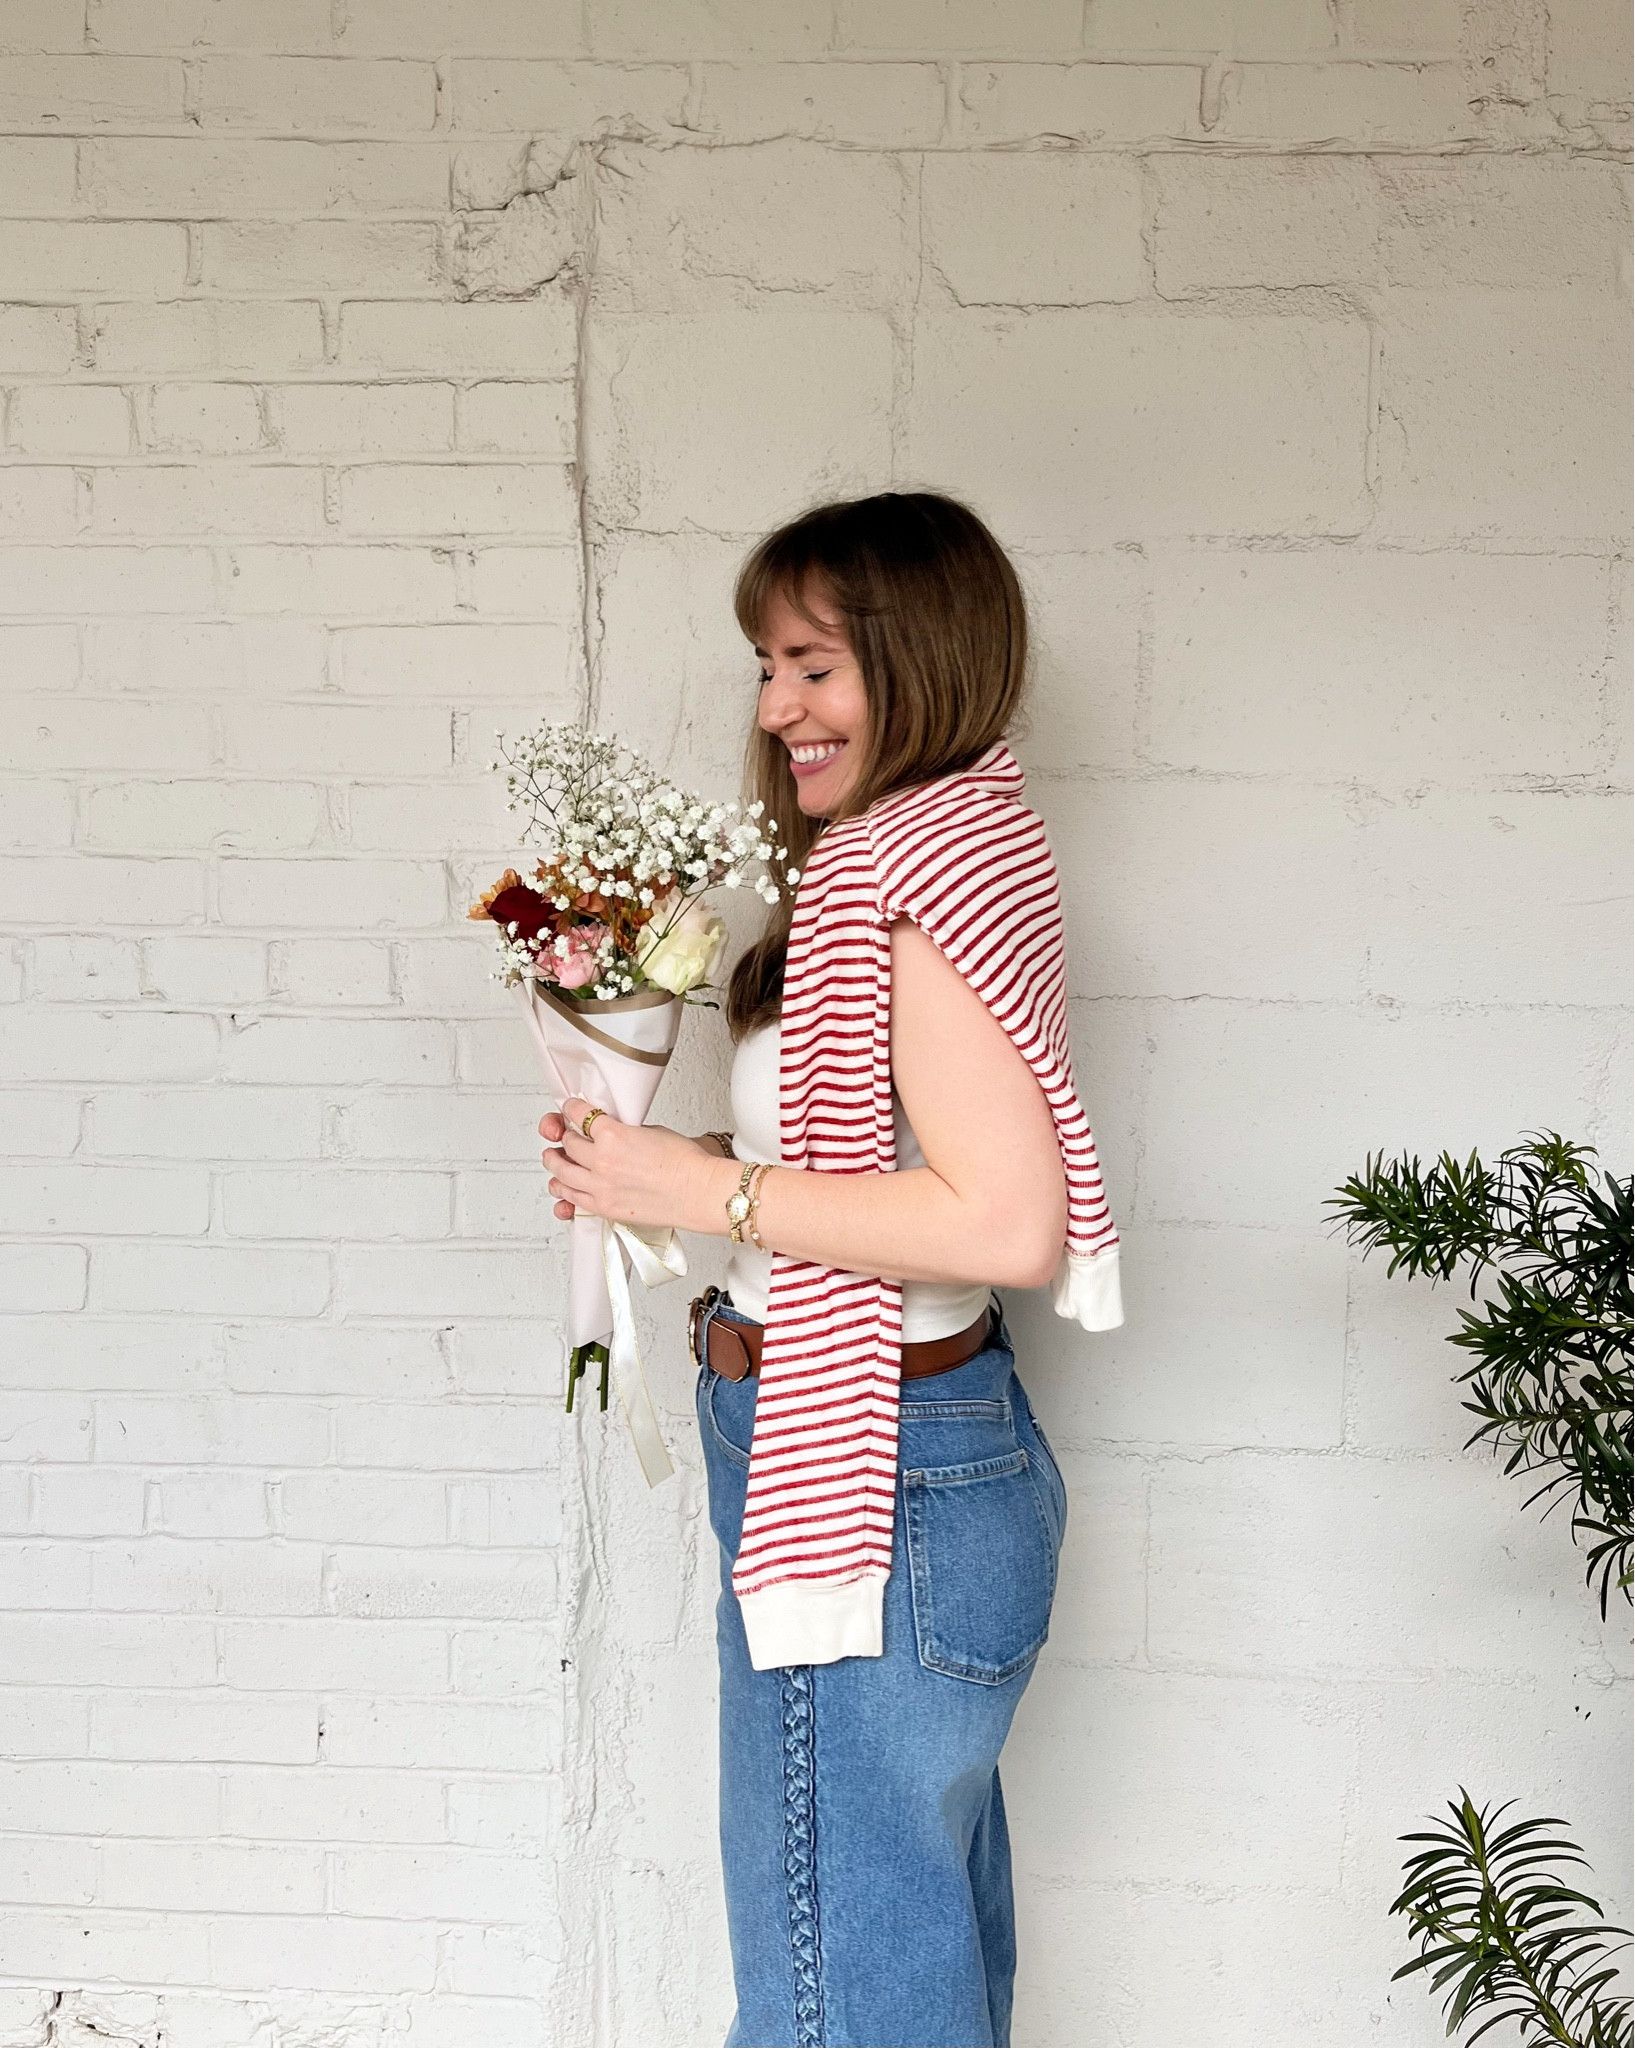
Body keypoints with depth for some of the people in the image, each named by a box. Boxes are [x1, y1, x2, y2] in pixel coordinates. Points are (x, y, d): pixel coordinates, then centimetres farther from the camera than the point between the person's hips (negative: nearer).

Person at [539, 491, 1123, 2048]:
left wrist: (702, 1188, -19)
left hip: (868, 1490, -11)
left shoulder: (916, 870, -18)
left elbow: (1005, 1221, -27)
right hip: (947, 1453, 11)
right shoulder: (950, 842, 13)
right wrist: (655, 1147, 6)